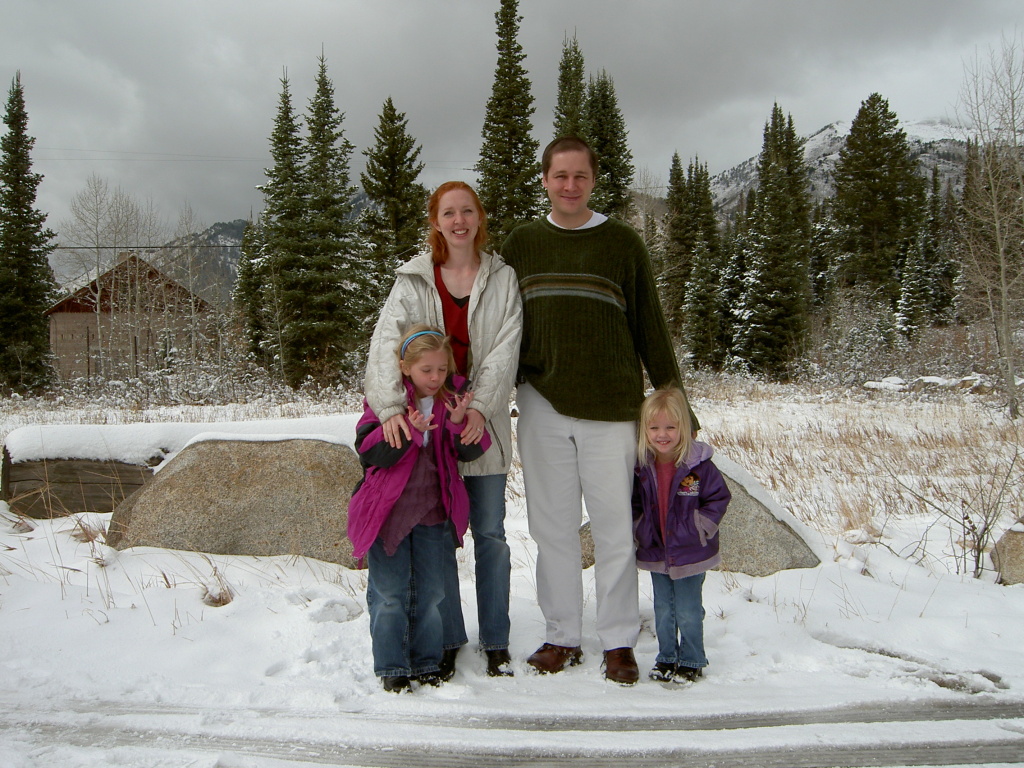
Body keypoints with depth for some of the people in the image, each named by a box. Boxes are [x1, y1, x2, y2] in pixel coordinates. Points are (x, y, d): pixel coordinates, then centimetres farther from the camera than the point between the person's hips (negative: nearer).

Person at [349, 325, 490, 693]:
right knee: (390, 593, 2)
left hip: (432, 511, 3)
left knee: (430, 591, 11)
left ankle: (426, 662, 24)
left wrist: (459, 422, -24)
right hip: (387, 511, -3)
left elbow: (470, 452, -4)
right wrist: (409, 429, -30)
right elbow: (369, 452, -16)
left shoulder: (453, 397, 2)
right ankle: (391, 666, 15)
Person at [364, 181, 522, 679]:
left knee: (489, 534, 6)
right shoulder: (414, 280, 3)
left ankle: (496, 641, 19)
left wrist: (480, 406, -19)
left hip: (483, 423, 0)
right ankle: (447, 640, 19)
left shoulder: (502, 278, 4)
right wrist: (390, 406, -26)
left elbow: (505, 349, -5)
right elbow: (386, 342, -10)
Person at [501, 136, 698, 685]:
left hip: (610, 408, -2)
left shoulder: (622, 243, 4)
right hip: (541, 406, 2)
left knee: (613, 528, 4)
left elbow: (650, 327, 5)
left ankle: (619, 641, 18)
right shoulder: (521, 243, 10)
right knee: (553, 527, 9)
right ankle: (562, 637, 22)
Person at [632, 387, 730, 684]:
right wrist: (641, 529, -2)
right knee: (663, 611, 14)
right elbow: (634, 503, 11)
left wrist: (698, 528, -14)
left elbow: (719, 498, -7)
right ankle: (666, 658, 31)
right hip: (655, 554, 4)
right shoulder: (641, 467, -2)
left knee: (688, 612, 5)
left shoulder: (699, 465, -15)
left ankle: (691, 661, 23)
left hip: (691, 553, -4)